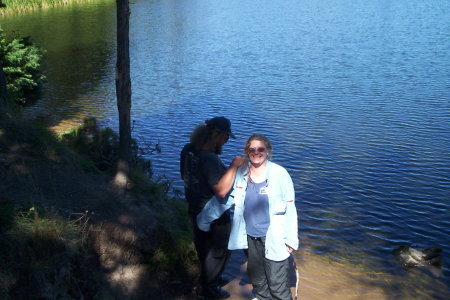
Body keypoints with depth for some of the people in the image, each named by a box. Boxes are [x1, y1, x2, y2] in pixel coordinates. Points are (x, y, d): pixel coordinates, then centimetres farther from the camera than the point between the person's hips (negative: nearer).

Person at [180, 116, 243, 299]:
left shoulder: (188, 150, -3)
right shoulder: (209, 159, -32)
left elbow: (184, 176, 13)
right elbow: (221, 190, -38)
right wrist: (234, 166, -31)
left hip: (195, 209, 9)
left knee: (203, 250, 26)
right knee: (217, 252, 14)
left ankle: (204, 284, 45)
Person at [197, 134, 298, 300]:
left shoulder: (280, 174, -10)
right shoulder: (240, 174, -1)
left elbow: (290, 209, -7)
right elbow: (222, 198, 4)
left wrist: (291, 239, -7)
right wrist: (204, 218, 1)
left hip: (273, 238, -4)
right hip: (250, 236, 4)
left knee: (278, 285, -2)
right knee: (257, 280, 20)